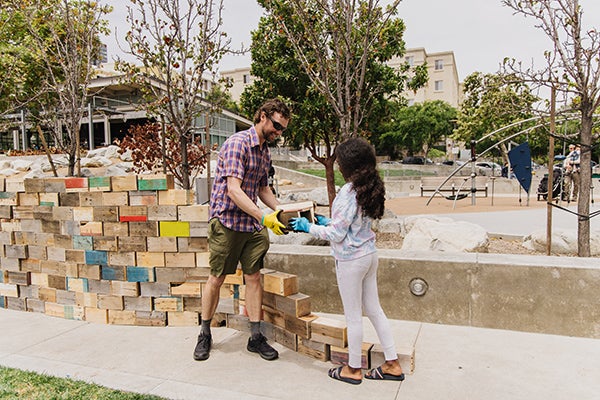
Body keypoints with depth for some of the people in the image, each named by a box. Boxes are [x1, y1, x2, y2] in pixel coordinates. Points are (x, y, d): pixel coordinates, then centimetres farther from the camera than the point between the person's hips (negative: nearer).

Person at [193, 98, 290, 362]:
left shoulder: (265, 151, 12)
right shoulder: (237, 143, -15)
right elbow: (234, 190, -23)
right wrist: (265, 218, -29)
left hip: (252, 223, 7)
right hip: (226, 221, -7)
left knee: (253, 277, 6)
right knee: (216, 278, 4)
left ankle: (255, 337, 15)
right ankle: (205, 334, 22)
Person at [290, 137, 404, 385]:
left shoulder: (348, 192, -21)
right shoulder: (370, 189, 5)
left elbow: (336, 234, -19)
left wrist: (309, 227, -7)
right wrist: (328, 222, 16)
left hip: (351, 260, -8)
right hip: (369, 255, 9)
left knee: (353, 316, 7)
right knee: (374, 310, 18)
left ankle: (353, 369, 24)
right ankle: (392, 364, 27)